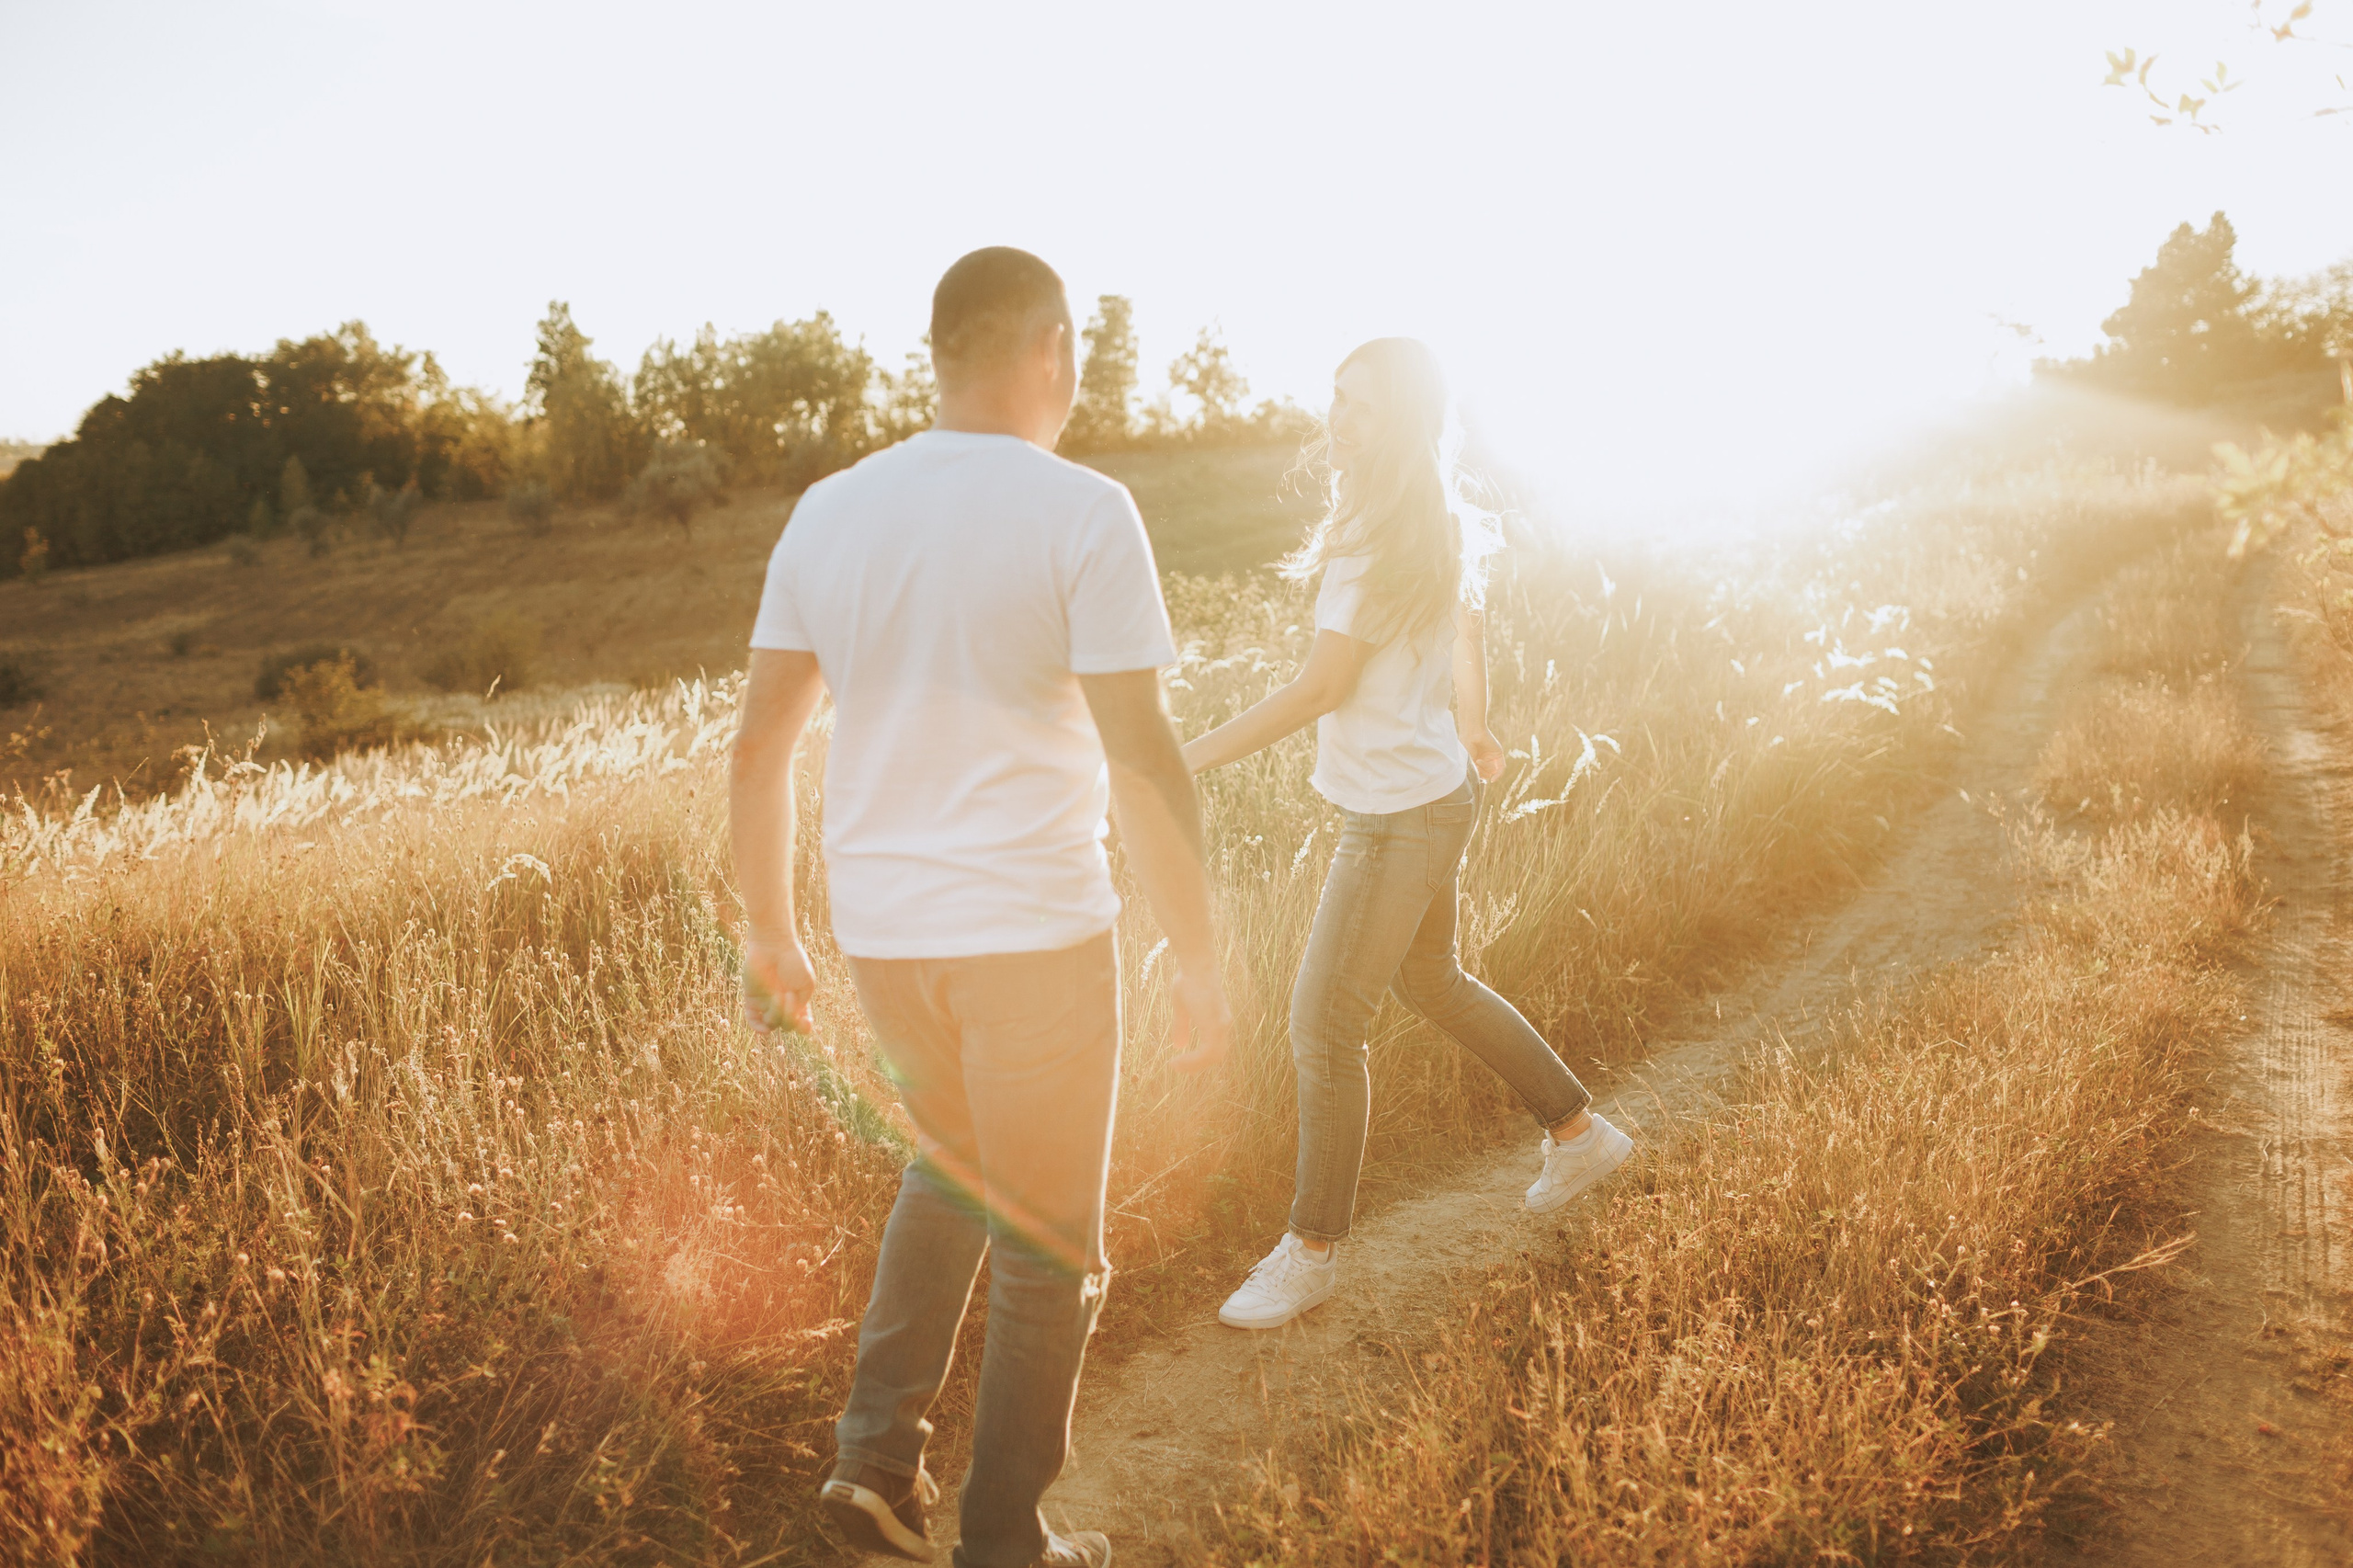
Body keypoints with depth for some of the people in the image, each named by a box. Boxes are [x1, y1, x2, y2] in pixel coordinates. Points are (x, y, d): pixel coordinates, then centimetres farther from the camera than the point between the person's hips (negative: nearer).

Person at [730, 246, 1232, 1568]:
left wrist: (773, 932, 16)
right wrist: (1201, 960, -7)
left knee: (950, 1161, 30)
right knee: (1047, 1251, 13)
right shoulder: (1082, 513, -11)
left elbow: (761, 746, 7)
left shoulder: (829, 513, 4)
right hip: (1034, 930, -5)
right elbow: (1144, 762, -15)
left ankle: (879, 1455, 27)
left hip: (881, 928, 5)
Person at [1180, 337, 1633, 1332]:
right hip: (1434, 792, 10)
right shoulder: (1440, 525, 8)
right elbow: (1467, 633, 22)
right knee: (1431, 985, 25)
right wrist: (1473, 731, 38)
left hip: (1401, 818, -10)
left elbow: (1320, 688, -23)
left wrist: (1194, 758, -19)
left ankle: (1311, 1251, 12)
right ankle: (1580, 1133, 40)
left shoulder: (1385, 542, -22)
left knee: (1323, 1028, -2)